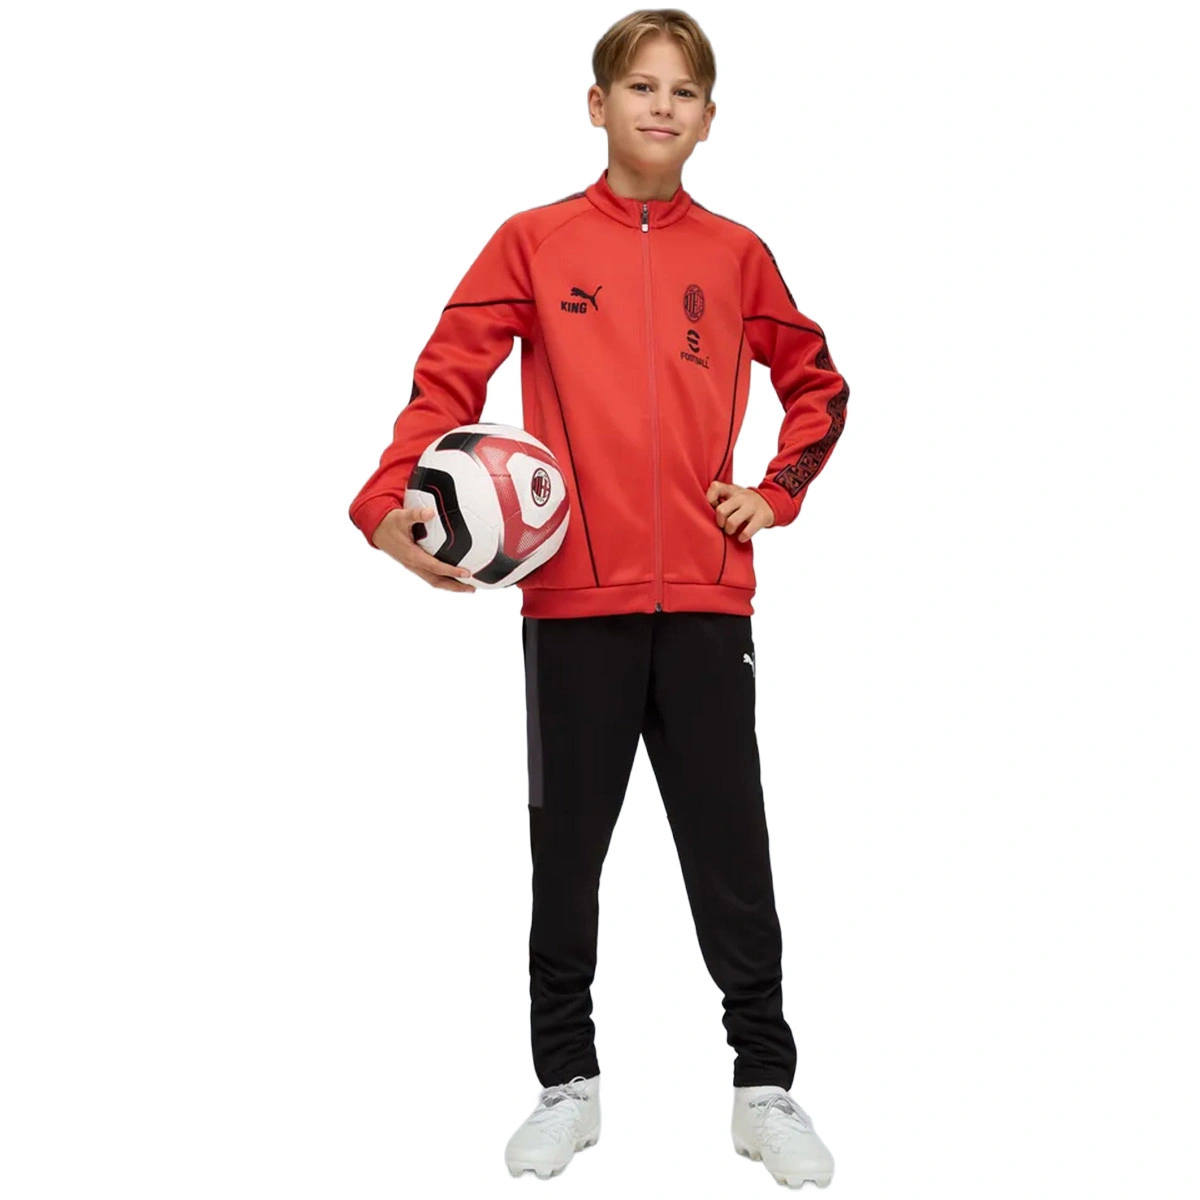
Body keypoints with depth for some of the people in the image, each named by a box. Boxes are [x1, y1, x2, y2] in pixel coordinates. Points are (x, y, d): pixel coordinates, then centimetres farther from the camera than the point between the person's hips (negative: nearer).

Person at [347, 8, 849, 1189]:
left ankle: (766, 1089, 21)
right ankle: (568, 1083, 26)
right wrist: (390, 502, -19)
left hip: (705, 598, 1)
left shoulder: (735, 254, 8)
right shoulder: (534, 242, 3)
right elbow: (448, 376, -4)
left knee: (732, 854, 6)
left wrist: (779, 491, 6)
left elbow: (817, 383, 19)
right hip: (572, 599, -1)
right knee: (566, 851, 10)